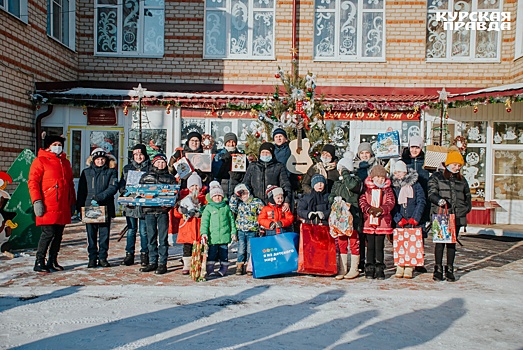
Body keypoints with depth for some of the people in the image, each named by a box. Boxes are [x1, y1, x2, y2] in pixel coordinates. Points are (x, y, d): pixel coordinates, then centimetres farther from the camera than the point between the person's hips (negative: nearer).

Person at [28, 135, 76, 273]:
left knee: (58, 234, 9)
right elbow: (33, 182, -7)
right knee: (48, 233, -9)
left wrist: (72, 202, 18)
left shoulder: (65, 162, 19)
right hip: (48, 207, -6)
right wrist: (37, 201, -16)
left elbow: (70, 183, 22)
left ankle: (53, 261, 19)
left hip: (63, 207, 6)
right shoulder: (40, 161, -1)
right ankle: (39, 262, 1)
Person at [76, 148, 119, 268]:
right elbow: (81, 190, 12)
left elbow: (113, 188, -7)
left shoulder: (111, 172, 7)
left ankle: (103, 258, 12)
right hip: (89, 208, 1)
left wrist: (98, 197, -18)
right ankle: (92, 258, 11)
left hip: (106, 208, -1)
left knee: (104, 234, 2)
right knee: (91, 235, 3)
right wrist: (80, 207, 4)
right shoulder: (86, 172, 13)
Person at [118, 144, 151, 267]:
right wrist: (125, 195, -4)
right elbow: (121, 185, 14)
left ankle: (144, 254, 13)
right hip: (130, 205, 3)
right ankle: (129, 254, 15)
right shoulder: (127, 168, 14)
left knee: (144, 231, 2)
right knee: (131, 230, 7)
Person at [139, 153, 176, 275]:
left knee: (163, 238, -2)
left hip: (163, 211, -2)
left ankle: (162, 263, 3)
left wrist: (169, 204, -14)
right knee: (151, 237, 7)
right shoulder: (145, 176, 16)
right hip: (149, 211, 2)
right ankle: (152, 262, 15)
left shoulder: (170, 178, 9)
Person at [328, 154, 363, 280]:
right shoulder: (337, 183, 17)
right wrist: (335, 198, -8)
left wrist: (345, 173, -11)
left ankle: (354, 269, 10)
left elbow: (352, 185, -23)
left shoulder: (356, 179, 0)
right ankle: (342, 269, 14)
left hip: (353, 216, -5)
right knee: (341, 242, 7)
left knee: (354, 242, 0)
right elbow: (330, 197, 14)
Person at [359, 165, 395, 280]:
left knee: (379, 246, 4)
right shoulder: (367, 188, 7)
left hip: (382, 222, 0)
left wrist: (381, 209, -20)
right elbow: (362, 201, -2)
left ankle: (380, 269, 14)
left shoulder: (388, 190, 9)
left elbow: (390, 203, -2)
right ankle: (370, 269, 14)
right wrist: (369, 209, -21)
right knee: (370, 246, 6)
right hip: (368, 221, 0)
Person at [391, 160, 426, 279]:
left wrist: (415, 218, -8)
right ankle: (399, 267, 7)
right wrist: (399, 219, -9)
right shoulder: (393, 186, 7)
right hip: (399, 222, 1)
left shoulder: (415, 185, 5)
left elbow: (421, 201, 1)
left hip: (413, 221, -1)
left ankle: (409, 268, 3)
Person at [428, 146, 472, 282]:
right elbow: (431, 193, -6)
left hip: (457, 216, 4)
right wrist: (439, 200, -26)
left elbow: (467, 196, 24)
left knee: (452, 243, 7)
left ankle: (450, 270, 15)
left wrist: (466, 208, 7)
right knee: (440, 242, -1)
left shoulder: (462, 180, 17)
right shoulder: (436, 177, 3)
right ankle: (438, 269, 8)